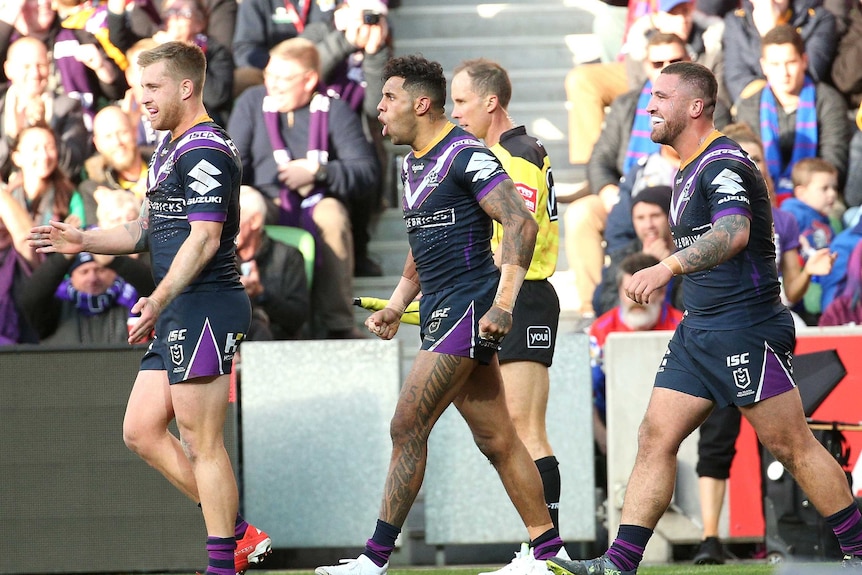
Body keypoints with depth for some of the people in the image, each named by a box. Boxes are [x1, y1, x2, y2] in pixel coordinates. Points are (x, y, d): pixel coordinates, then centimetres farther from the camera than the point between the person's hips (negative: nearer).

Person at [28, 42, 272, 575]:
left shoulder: (206, 151, -13)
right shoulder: (169, 150, 20)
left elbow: (204, 238, -21)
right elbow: (148, 229, 28)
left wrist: (158, 300, -28)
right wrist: (83, 241, 15)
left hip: (206, 306, -11)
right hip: (179, 315, 11)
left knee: (202, 443, -7)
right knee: (142, 431, 9)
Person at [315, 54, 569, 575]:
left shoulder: (465, 155, -13)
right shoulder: (412, 164, 16)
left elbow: (522, 224, -19)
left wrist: (504, 302, -26)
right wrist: (396, 306, 20)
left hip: (468, 307, -9)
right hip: (441, 312, 9)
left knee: (408, 427, -10)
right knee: (496, 439, 9)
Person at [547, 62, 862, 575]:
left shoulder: (723, 164, -15)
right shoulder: (692, 170, 16)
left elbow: (734, 233, -33)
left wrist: (667, 268, -43)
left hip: (746, 330, -9)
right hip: (698, 333, 10)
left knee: (793, 447, -4)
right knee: (656, 438, 0)